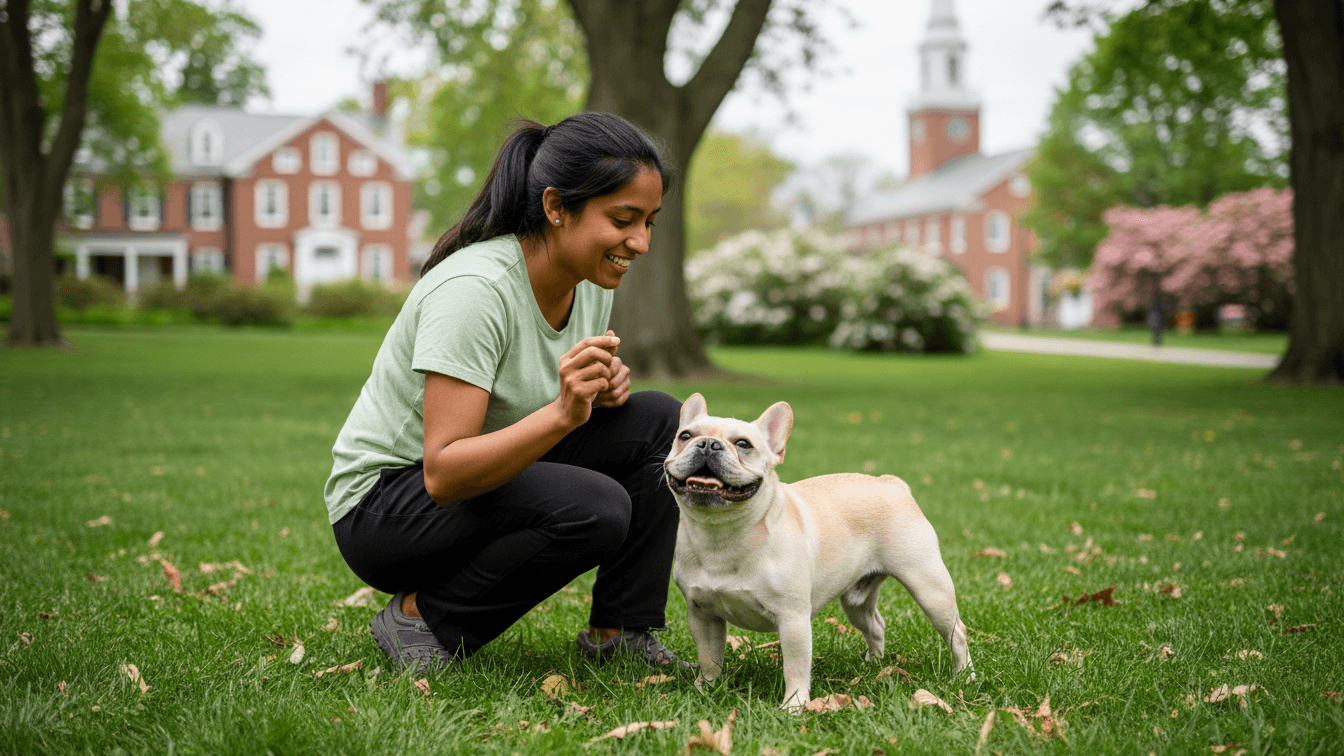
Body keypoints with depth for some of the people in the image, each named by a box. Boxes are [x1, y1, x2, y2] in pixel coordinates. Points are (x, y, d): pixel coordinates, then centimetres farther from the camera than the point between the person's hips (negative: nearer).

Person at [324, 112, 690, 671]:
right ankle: (421, 614, -9)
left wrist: (603, 385, -10)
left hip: (482, 476, 8)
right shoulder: (474, 289, -28)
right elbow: (443, 474, -31)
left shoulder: (591, 281, -3)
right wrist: (563, 412, -43)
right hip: (381, 504, -8)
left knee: (660, 421, -7)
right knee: (594, 507, -30)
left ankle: (620, 634, -1)